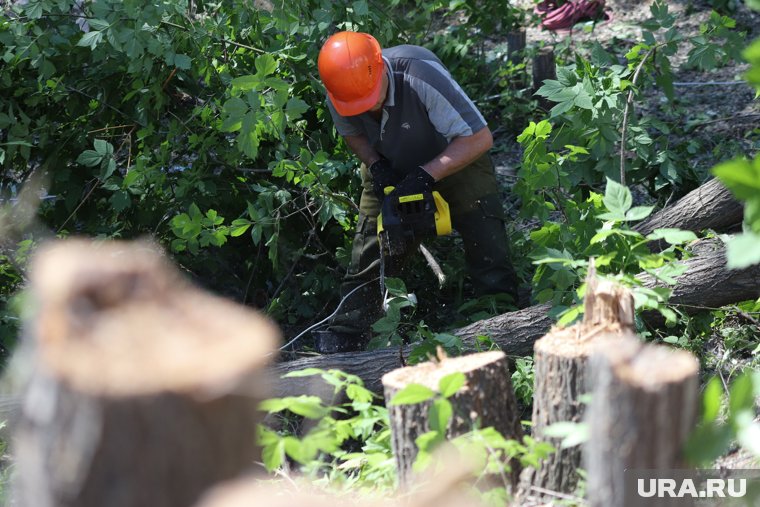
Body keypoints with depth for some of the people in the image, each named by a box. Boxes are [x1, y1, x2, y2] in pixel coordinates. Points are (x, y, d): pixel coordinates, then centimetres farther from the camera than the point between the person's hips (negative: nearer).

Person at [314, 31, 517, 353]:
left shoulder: (421, 75, -40)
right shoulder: (338, 97, -23)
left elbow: (480, 138, -35)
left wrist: (426, 175, -40)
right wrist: (375, 166, -18)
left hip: (457, 161, -4)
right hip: (391, 170, 4)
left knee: (488, 254, -11)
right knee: (366, 257, 3)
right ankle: (343, 341, 15)